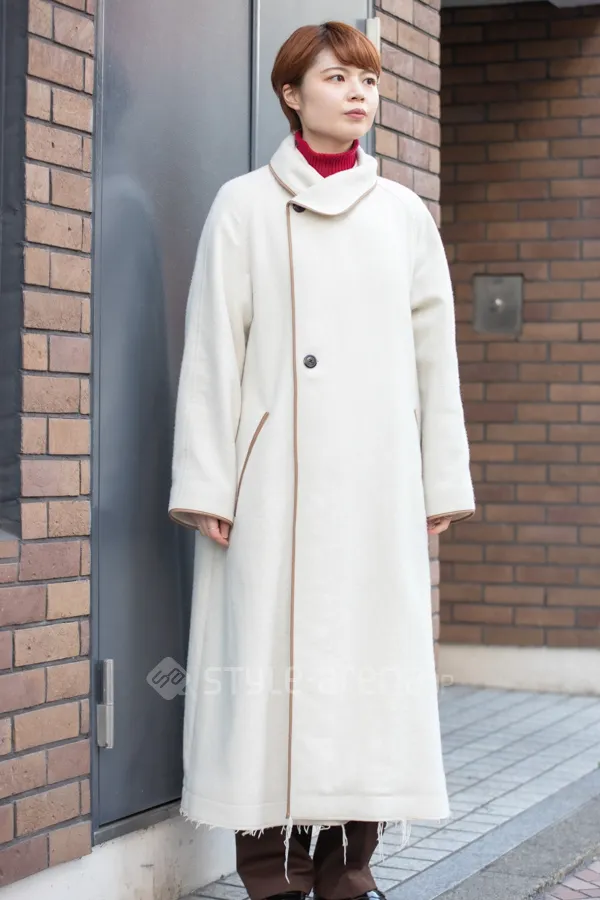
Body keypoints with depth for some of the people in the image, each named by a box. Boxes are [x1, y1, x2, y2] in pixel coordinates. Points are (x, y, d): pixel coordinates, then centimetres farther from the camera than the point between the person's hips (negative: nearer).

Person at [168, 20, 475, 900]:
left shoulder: (404, 213, 12)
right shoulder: (245, 206, 4)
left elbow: (435, 353, 12)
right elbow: (211, 349, -1)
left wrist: (443, 480, 7)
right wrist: (206, 484, -8)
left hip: (377, 480, 3)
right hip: (276, 476, -3)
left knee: (372, 650, 1)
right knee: (274, 646, -5)